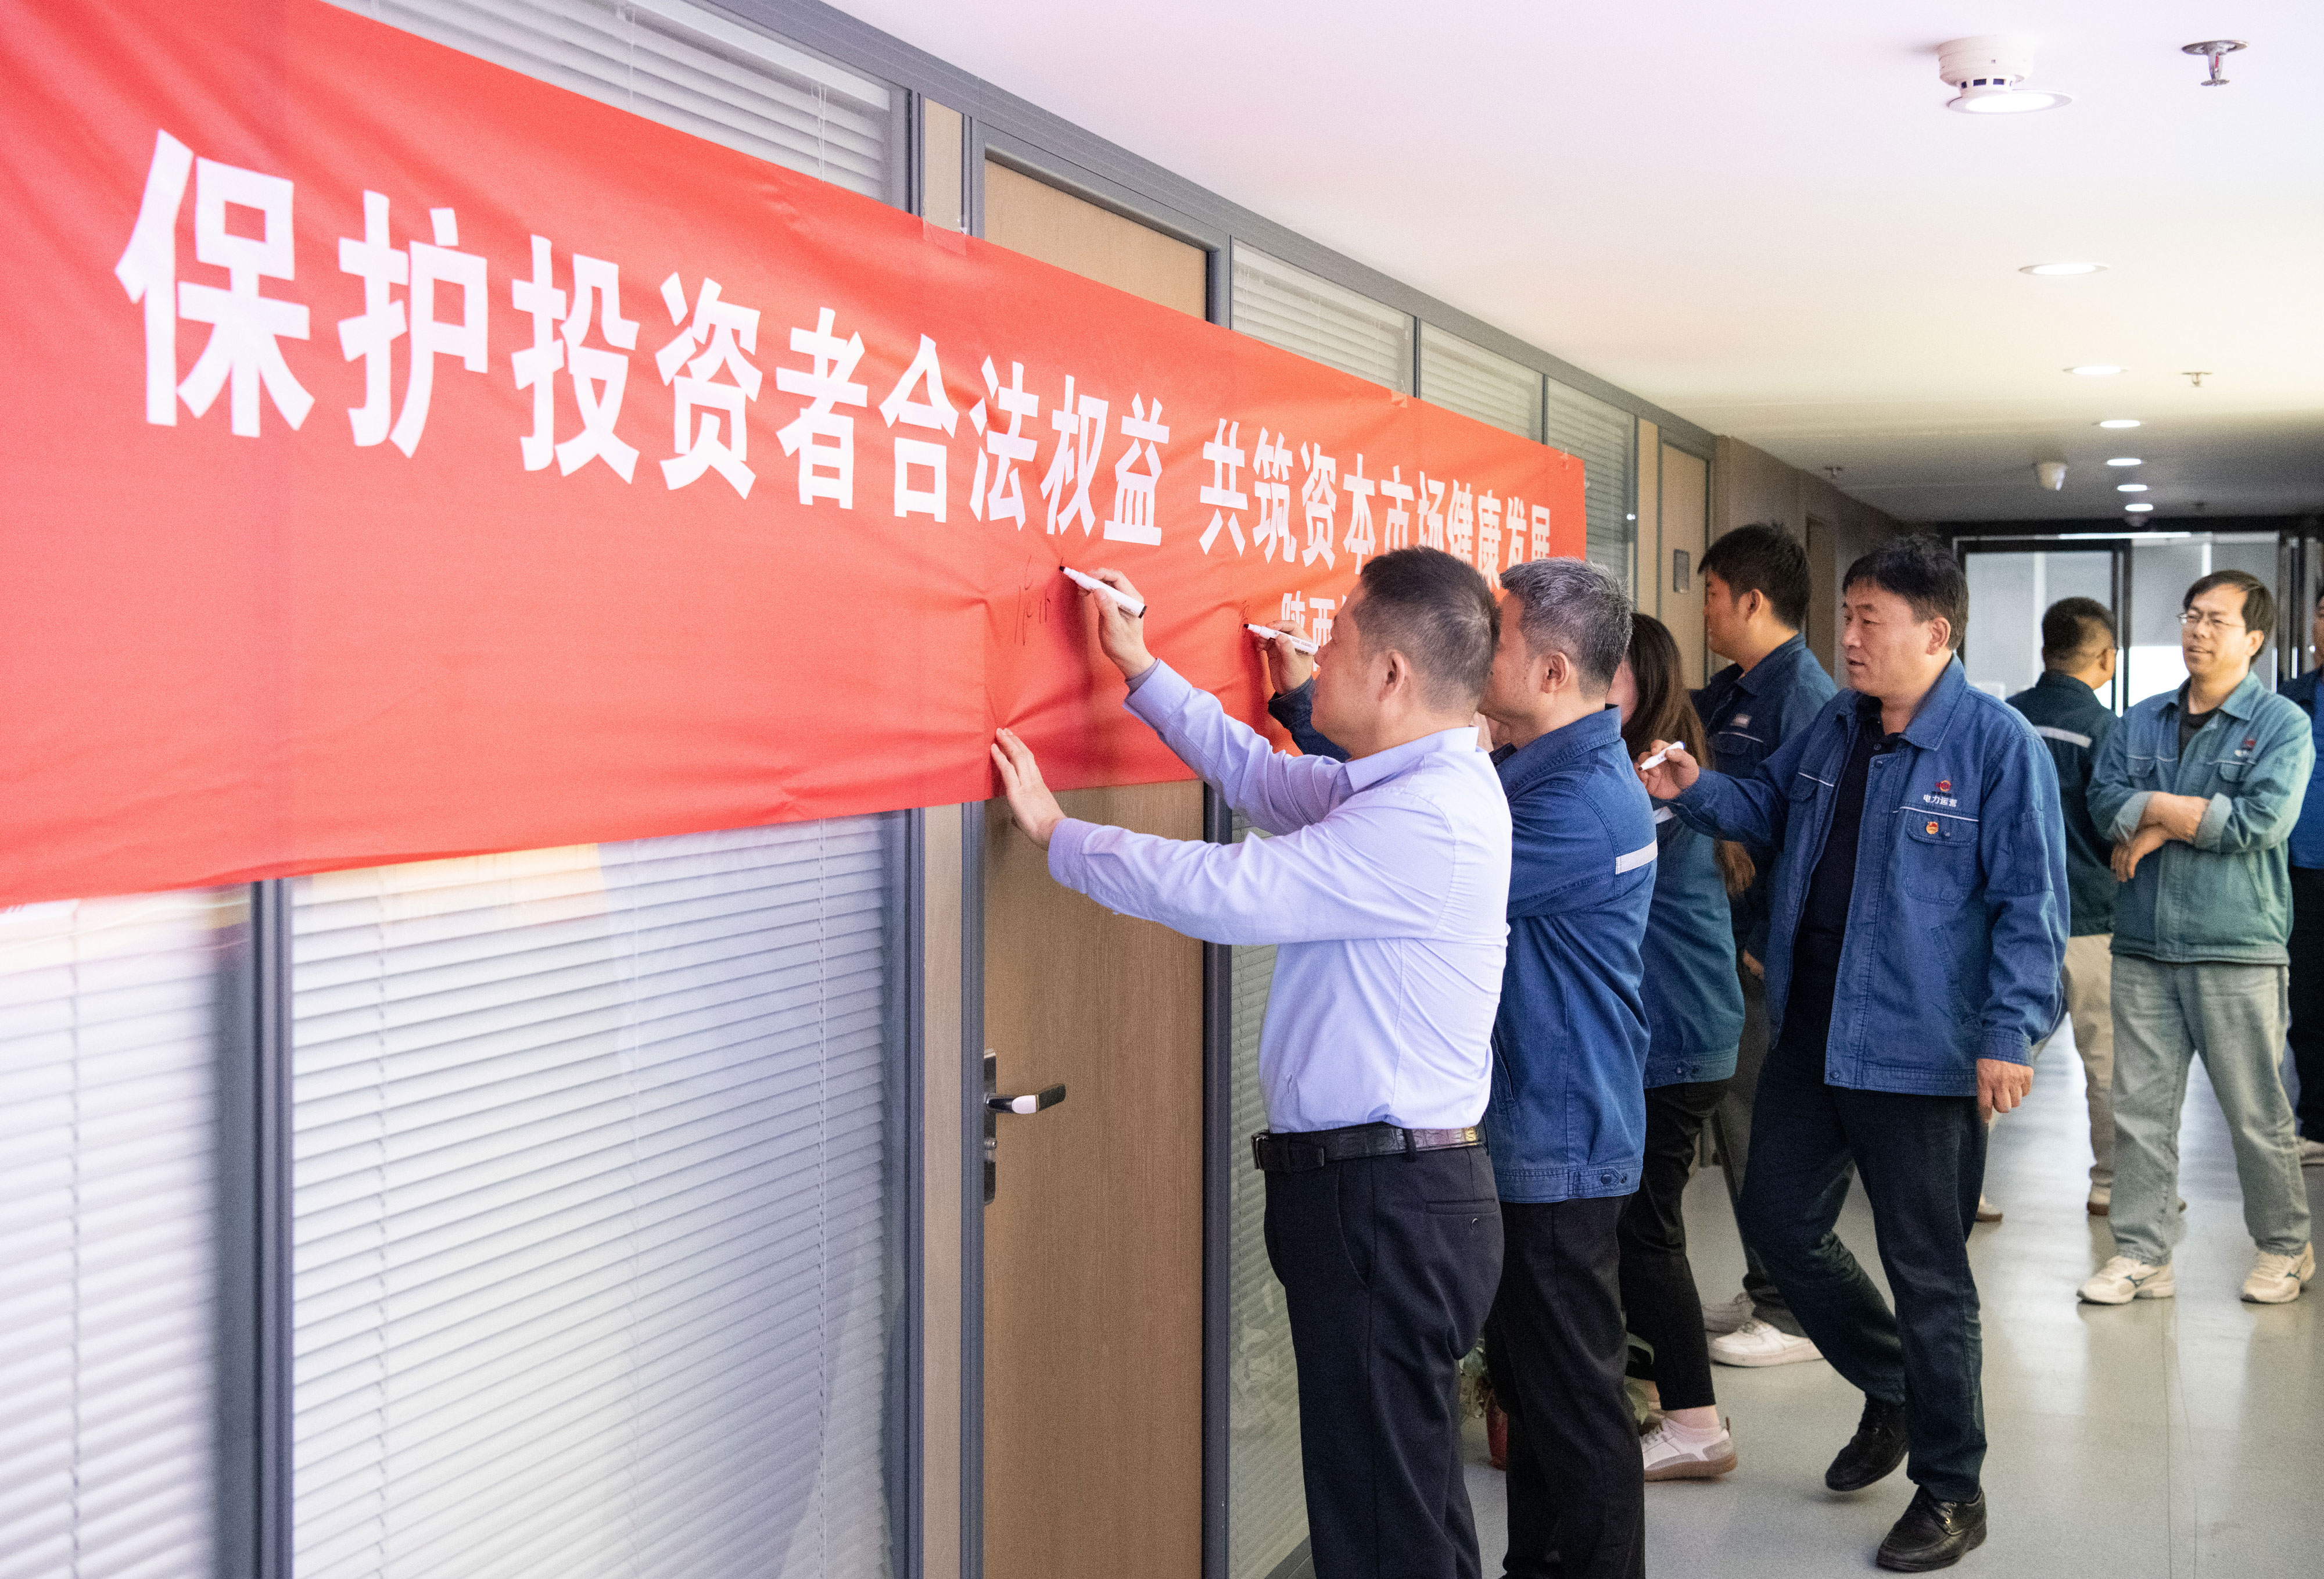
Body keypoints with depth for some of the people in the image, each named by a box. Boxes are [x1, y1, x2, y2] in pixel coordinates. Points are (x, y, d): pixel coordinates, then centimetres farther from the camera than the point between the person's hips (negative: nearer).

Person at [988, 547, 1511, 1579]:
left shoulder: (1427, 820, -21)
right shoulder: (1424, 785, 10)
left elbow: (1224, 893, -23)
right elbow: (1265, 781, 23)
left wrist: (1055, 834, -9)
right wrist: (1141, 670, 23)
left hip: (1383, 1209, -10)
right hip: (1393, 1192, 10)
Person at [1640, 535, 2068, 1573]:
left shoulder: (1997, 744, -14)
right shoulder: (1835, 728, 6)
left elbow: (2030, 904, -14)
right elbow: (1771, 809, 23)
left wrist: (2008, 1032, -20)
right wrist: (1697, 791, 3)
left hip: (1920, 1051, -7)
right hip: (1810, 1032, 7)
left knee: (1926, 1273, 4)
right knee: (1778, 1222, 15)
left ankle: (1950, 1493, 21)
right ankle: (1893, 1389, 39)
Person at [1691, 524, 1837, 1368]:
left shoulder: (1801, 693, -16)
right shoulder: (1731, 691, 12)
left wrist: (1766, 945, -19)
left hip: (1772, 955, -9)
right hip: (1734, 943, 9)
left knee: (1762, 1126, -2)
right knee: (1737, 1116, 15)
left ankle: (1794, 1314, 8)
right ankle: (1764, 1290, 27)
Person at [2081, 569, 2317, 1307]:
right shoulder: (2141, 721, 13)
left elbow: (2265, 819, -15)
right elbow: (2105, 800, -1)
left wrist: (2160, 822, -11)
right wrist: (2191, 811, -14)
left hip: (2237, 948, -4)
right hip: (2144, 946, 4)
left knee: (2257, 1113, 4)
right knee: (2140, 1108, 5)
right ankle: (2141, 1253, 13)